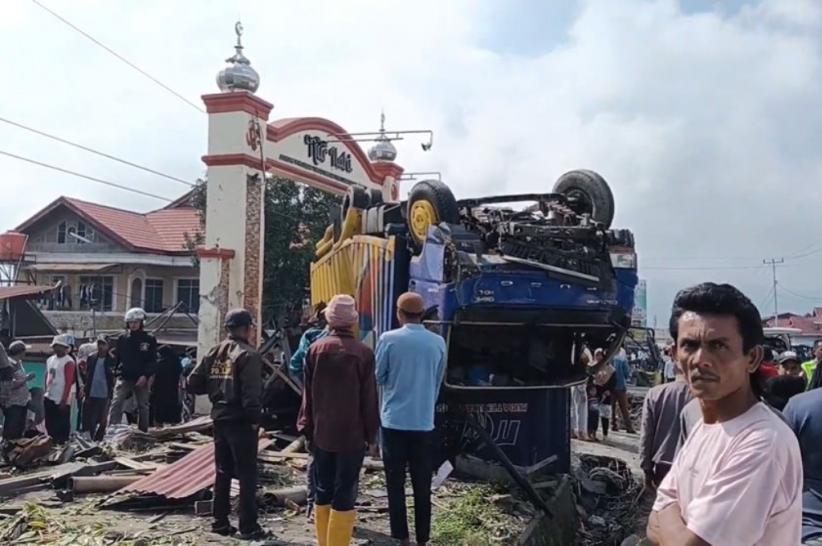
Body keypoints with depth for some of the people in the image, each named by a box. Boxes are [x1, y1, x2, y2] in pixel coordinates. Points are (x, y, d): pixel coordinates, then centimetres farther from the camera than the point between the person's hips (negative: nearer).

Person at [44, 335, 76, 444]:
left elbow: (69, 382, -16)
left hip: (62, 400, -8)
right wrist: (46, 391, 14)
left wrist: (64, 401, -19)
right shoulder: (50, 359, 10)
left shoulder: (68, 362, -13)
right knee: (49, 424, 16)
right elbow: (47, 376, 20)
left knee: (62, 426, -1)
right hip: (49, 398, 8)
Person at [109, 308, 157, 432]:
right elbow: (116, 357, 8)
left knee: (143, 406, 9)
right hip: (124, 378, 1)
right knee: (116, 404, -11)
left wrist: (145, 375, -15)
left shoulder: (149, 339, 0)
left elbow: (153, 361, -3)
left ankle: (143, 432, 19)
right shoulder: (122, 339, 6)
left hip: (141, 380, -1)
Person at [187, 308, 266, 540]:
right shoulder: (248, 354, -12)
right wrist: (254, 418, -14)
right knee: (247, 474, -1)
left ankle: (220, 522, 21)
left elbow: (194, 383, 8)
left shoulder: (214, 353, 9)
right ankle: (248, 527, 1)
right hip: (240, 420, -7)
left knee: (223, 472, 16)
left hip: (219, 418, 7)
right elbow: (251, 391, -20)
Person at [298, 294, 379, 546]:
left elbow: (308, 394, 3)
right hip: (352, 434, -3)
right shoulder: (363, 353, -8)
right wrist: (371, 433, 3)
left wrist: (307, 429, 10)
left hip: (321, 433, 3)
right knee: (344, 494, 2)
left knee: (323, 492, 13)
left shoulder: (315, 349, 0)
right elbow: (369, 398, -5)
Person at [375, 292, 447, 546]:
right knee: (422, 485, 10)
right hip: (424, 423, 2)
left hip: (394, 421, -2)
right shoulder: (438, 342, 1)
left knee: (395, 483, 8)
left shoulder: (388, 339, -8)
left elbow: (378, 377, 1)